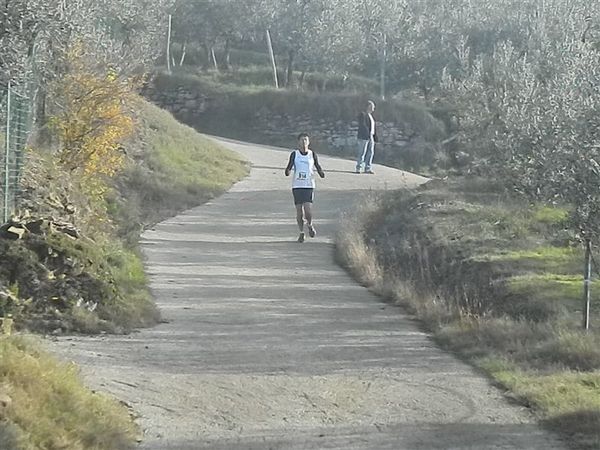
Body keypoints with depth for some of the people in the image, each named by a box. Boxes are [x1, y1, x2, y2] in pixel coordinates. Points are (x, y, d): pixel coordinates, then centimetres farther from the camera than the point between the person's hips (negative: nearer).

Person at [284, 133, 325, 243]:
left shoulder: (312, 154, 3)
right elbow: (289, 168, 2)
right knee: (299, 210, 0)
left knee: (308, 209, -13)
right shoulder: (294, 154, 3)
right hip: (297, 185, 1)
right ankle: (301, 233, 15)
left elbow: (318, 167, 10)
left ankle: (310, 225, 18)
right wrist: (287, 172, -22)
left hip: (309, 185, -1)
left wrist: (321, 173, -12)